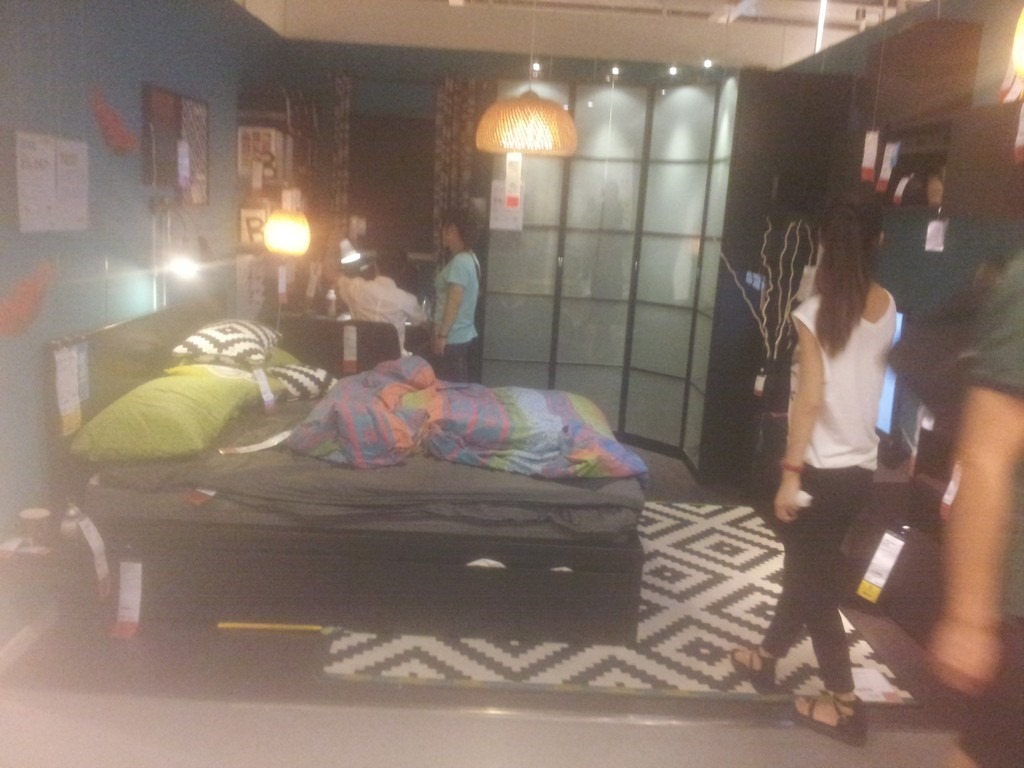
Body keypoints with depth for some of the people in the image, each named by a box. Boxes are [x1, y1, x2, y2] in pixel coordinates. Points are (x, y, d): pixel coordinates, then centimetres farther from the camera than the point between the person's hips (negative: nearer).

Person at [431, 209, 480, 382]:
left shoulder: (459, 262, -17)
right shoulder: (470, 258, 13)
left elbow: (455, 301, -22)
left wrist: (441, 335, -20)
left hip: (453, 339, -10)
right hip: (464, 335, 10)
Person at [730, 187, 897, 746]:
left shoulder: (816, 311, -16)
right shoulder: (887, 308, 3)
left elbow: (810, 400, -19)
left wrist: (791, 471, -14)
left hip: (823, 468, -7)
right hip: (861, 466, 7)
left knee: (814, 580, 8)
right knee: (809, 566, 19)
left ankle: (844, 703, 19)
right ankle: (766, 656, 36)